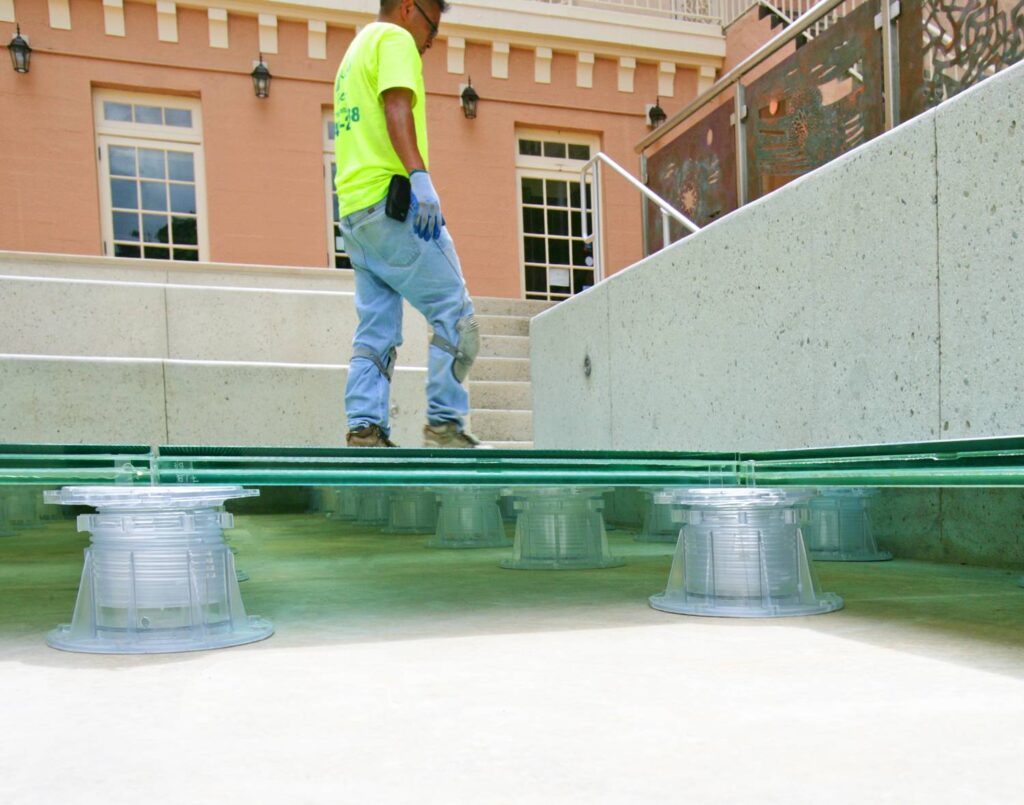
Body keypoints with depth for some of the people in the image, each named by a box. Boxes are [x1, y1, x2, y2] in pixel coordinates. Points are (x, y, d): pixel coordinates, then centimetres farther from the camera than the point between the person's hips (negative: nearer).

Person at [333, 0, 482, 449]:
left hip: (354, 210, 9)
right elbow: (397, 108, -15)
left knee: (376, 331, 5)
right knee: (455, 314, -7)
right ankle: (444, 424, -11)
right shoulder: (395, 39, 3)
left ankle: (364, 430, -2)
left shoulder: (355, 51, 31)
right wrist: (419, 175, -26)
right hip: (391, 200, -9)